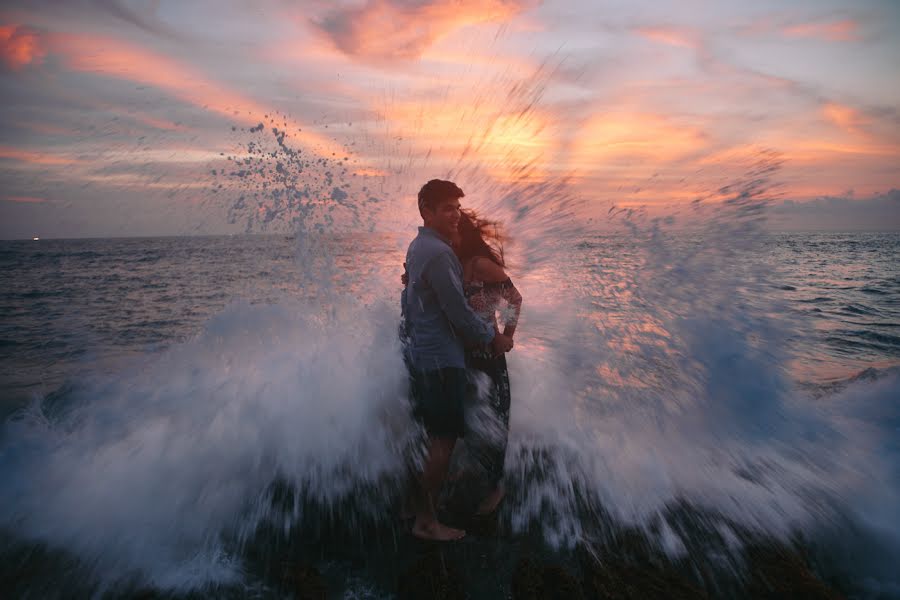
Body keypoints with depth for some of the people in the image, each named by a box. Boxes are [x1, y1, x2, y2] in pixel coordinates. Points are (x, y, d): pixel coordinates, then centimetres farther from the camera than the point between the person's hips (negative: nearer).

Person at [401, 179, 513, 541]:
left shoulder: (417, 247, 12)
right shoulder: (438, 253, -19)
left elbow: (407, 299, 20)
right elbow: (459, 312, -19)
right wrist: (493, 338, -5)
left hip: (420, 353, 10)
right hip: (441, 358, -10)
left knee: (435, 436, 18)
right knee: (444, 440, -1)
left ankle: (423, 509, 30)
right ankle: (426, 521, 9)